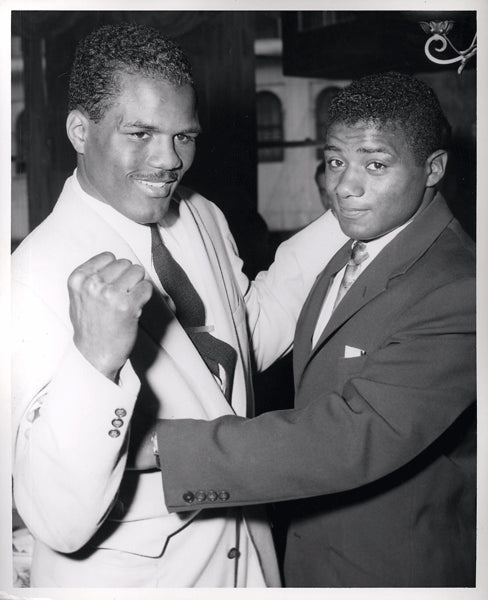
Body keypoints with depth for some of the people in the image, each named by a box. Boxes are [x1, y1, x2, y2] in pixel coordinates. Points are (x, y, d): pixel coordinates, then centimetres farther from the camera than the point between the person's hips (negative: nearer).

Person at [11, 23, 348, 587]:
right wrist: (95, 359, -44)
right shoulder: (37, 281, -25)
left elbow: (252, 334, 12)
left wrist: (346, 218, 5)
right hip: (123, 579, -6)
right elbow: (59, 524, -29)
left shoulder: (202, 217, -4)